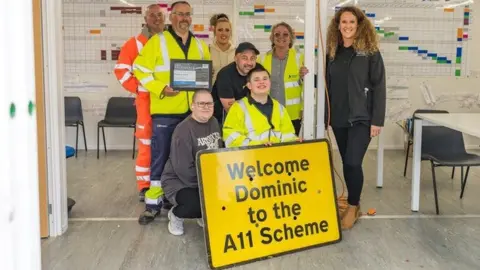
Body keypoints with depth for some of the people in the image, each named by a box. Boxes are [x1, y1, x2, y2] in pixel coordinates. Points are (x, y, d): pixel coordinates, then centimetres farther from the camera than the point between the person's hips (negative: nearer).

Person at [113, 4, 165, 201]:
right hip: (147, 100, -3)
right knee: (146, 144, -1)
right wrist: (138, 87, -9)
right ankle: (144, 187, 8)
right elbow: (121, 70, -2)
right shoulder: (135, 44, 2)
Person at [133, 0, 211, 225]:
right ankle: (154, 202, 6)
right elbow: (141, 70, -4)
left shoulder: (200, 45, 14)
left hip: (192, 111, 5)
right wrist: (161, 89, -16)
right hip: (165, 111, -4)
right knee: (161, 156, -1)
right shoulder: (157, 42, 0)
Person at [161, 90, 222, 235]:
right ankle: (175, 215, 3)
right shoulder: (183, 130, -22)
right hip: (179, 181, -7)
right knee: (197, 205, -33)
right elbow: (184, 170, -24)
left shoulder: (214, 122, 3)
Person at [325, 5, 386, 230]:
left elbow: (379, 87, -6)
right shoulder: (332, 52, 8)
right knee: (346, 163, 11)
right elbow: (328, 86, 11)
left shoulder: (370, 52, -4)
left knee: (353, 163, -11)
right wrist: (324, 116, 9)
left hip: (361, 118, -4)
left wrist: (377, 120, -11)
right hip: (338, 118, 4)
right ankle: (352, 202, 26)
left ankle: (353, 207, 9)